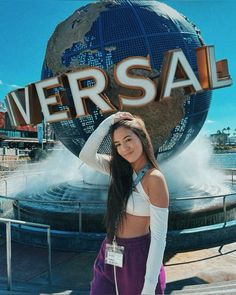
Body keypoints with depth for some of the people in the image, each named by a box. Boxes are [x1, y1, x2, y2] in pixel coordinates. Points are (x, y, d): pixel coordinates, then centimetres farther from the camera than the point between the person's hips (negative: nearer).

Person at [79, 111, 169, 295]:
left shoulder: (154, 178, -19)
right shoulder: (120, 169, 1)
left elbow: (159, 237, -19)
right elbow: (86, 155, -9)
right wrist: (108, 122, -12)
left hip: (137, 257, -5)